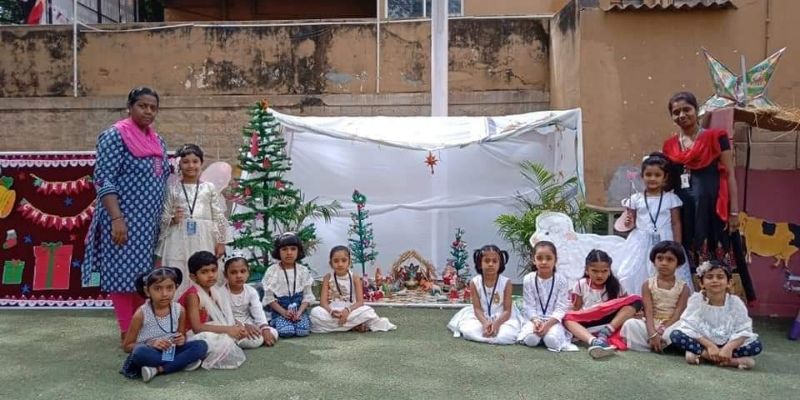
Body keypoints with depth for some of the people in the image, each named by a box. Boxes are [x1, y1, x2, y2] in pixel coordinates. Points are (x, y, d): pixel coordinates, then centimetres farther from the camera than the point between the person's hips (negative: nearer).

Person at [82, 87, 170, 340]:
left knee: (145, 276, 11)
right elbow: (104, 180, -14)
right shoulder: (115, 136, -7)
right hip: (125, 220, -7)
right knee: (124, 274, -3)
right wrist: (116, 218, -22)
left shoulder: (157, 141, 15)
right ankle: (127, 333, 5)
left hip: (150, 222, 7)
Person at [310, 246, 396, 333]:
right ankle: (353, 326, -23)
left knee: (367, 311, -30)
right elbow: (323, 301, -7)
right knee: (315, 312, -31)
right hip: (332, 313, 2)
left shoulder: (355, 278, -1)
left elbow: (360, 302, -10)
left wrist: (347, 310, -29)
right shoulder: (328, 278, 1)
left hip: (351, 312, -1)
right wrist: (331, 311, -29)